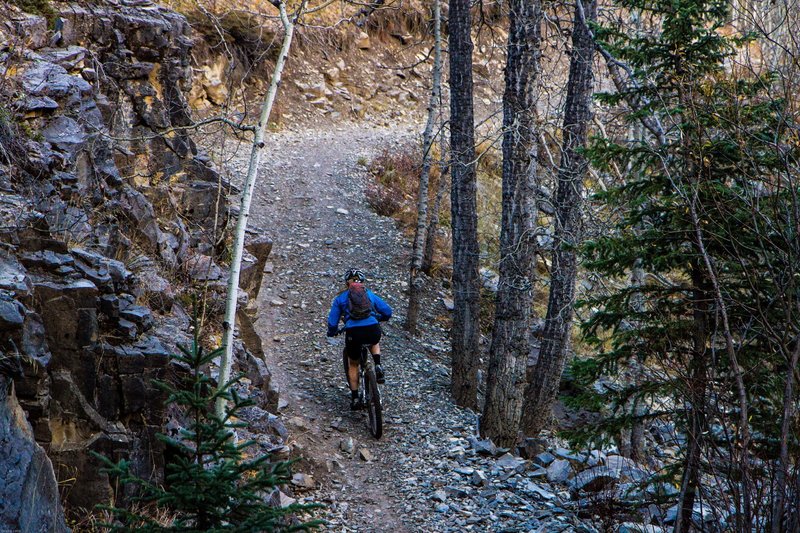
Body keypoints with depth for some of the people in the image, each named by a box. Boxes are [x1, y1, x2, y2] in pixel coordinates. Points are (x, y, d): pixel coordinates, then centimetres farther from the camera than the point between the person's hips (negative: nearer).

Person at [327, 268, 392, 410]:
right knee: (374, 342, 39)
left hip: (353, 333, -1)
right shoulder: (370, 294, 20)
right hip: (373, 330, 1)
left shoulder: (340, 298, 16)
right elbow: (387, 312, 21)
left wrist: (332, 333, 35)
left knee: (353, 364, 25)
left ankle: (355, 399, 22)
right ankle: (378, 367, 14)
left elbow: (332, 322, 13)